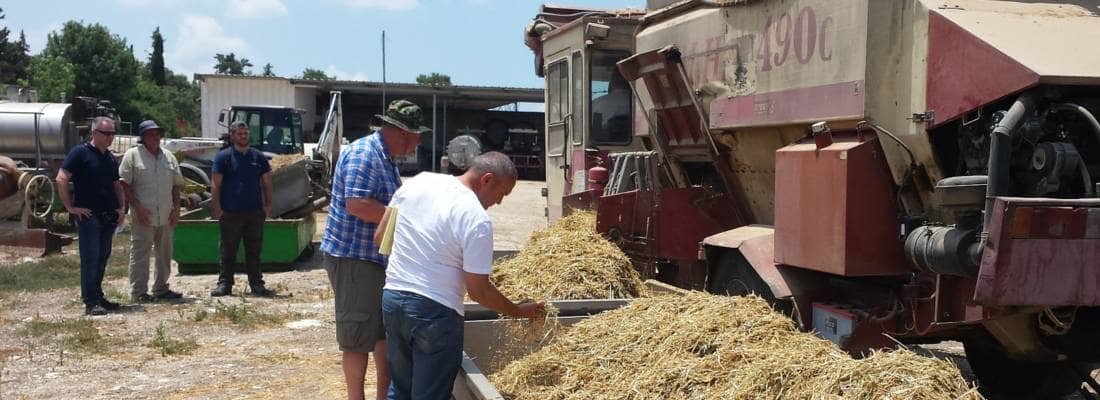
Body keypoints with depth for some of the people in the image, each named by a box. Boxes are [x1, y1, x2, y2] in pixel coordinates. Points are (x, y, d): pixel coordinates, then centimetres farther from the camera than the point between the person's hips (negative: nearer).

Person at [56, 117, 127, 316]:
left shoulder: (110, 158, 15)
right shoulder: (80, 152, -8)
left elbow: (117, 185, 24)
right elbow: (61, 179, -13)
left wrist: (121, 208, 10)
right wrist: (70, 207, -14)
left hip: (109, 216, 7)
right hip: (89, 215, -7)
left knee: (102, 258, 13)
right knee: (90, 258, -7)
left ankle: (98, 296, 22)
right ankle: (90, 302, -5)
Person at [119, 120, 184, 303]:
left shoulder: (169, 157, 13)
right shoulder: (132, 155, -2)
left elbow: (176, 185, 16)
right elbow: (124, 184, -7)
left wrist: (176, 208, 5)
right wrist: (137, 207, -14)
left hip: (166, 216, 6)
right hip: (143, 216, -6)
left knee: (164, 254, 12)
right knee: (140, 254, -4)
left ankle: (161, 289, 23)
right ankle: (138, 291, 1)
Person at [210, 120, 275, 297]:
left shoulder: (258, 157, 10)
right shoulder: (223, 157, 0)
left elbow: (266, 182, 14)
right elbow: (215, 185, -2)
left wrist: (268, 205, 5)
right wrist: (217, 208, -8)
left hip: (255, 212, 3)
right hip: (230, 214, -3)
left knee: (254, 251, 7)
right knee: (228, 251, 3)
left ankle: (256, 284, 12)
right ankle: (225, 284, 10)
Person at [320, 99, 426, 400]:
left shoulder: (386, 158, 13)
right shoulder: (363, 154, -19)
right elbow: (357, 204, -29)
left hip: (379, 257, 10)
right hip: (353, 257, -10)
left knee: (385, 329, 16)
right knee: (359, 336, -2)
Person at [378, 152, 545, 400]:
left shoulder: (418, 182, 2)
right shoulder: (477, 219, -16)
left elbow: (380, 237, 11)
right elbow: (478, 291, -12)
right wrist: (518, 311, 3)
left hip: (392, 298, 7)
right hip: (435, 312, -7)